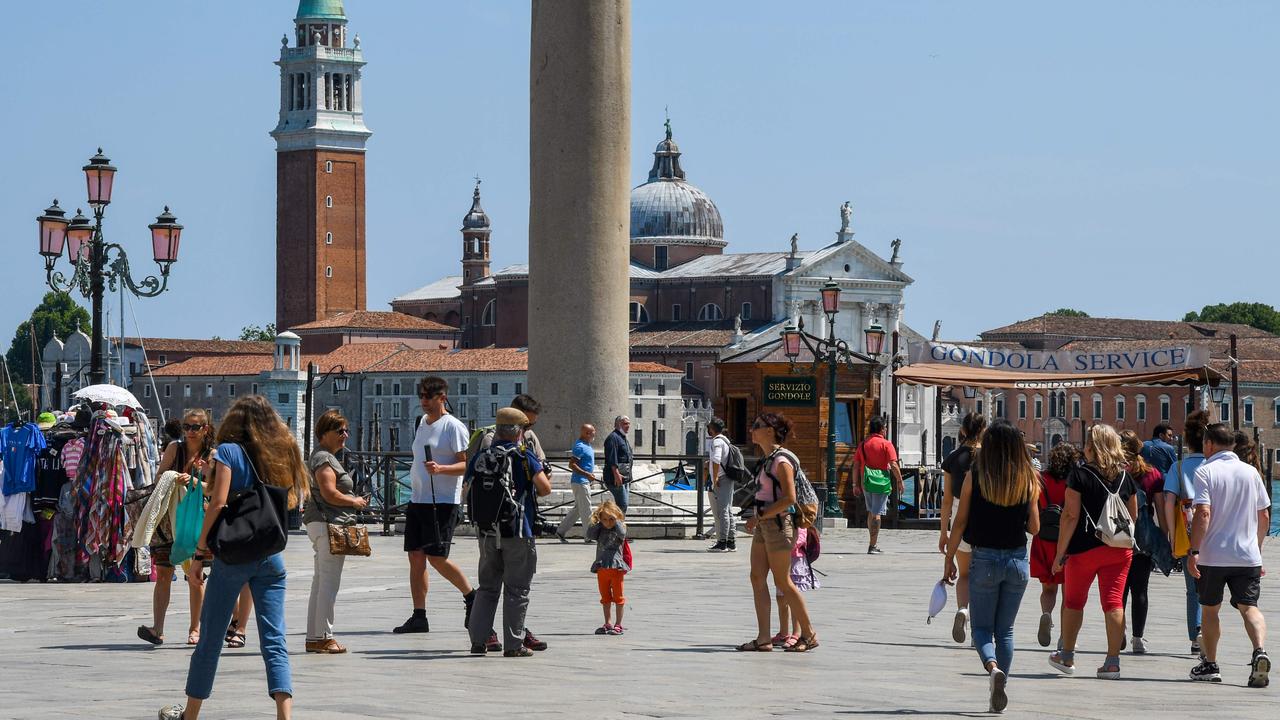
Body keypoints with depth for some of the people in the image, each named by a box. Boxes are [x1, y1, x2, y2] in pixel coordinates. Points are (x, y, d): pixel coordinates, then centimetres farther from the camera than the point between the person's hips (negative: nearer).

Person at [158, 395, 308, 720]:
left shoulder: (229, 451, -4)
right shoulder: (281, 453, 8)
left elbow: (218, 502, -12)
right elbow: (292, 502, 9)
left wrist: (200, 552, -8)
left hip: (232, 555, -3)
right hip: (271, 556, 3)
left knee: (210, 638, 9)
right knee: (275, 642, -2)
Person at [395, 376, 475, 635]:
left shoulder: (453, 426, -8)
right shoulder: (423, 423, 17)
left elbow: (467, 465, -13)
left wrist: (440, 469, -27)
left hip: (443, 502, -8)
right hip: (417, 501, 8)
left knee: (437, 557, -10)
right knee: (416, 556, 2)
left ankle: (471, 596, 12)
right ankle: (419, 617, 4)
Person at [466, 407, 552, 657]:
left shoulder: (480, 458, 6)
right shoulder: (524, 457, -7)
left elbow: (469, 491, 10)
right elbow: (545, 489, -9)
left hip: (487, 533, 4)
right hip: (517, 533, -4)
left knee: (487, 587, 14)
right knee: (516, 590, 2)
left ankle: (478, 640, 11)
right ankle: (513, 644, 1)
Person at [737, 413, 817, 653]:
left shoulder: (782, 461, -14)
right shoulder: (768, 460, 14)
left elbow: (789, 498, -21)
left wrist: (761, 515, -18)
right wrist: (757, 519, 11)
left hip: (778, 523, -10)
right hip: (764, 525, 10)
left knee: (783, 582, -3)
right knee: (757, 578, 3)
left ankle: (809, 634, 8)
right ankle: (763, 638, 3)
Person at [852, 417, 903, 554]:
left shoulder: (863, 444, 8)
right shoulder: (886, 444, -7)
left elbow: (856, 466, 8)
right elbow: (894, 465, -13)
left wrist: (856, 484, 13)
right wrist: (899, 481, -5)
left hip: (866, 482, 5)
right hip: (881, 481, -5)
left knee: (871, 512, 18)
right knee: (877, 513, -4)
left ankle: (874, 544, 25)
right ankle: (873, 546, -7)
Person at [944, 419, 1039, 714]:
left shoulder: (975, 477, -9)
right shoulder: (1028, 480, -3)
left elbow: (960, 523, -6)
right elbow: (1034, 527, 1)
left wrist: (949, 560, 3)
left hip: (984, 559, -2)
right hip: (1017, 560, 2)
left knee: (982, 627, 8)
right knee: (1005, 629, 14)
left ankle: (993, 667, -21)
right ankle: (999, 690, 13)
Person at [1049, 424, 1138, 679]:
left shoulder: (1080, 475, -8)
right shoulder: (1125, 477, 5)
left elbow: (1070, 516, -11)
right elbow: (1133, 516, 12)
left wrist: (1060, 552, -8)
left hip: (1085, 548, -3)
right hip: (1119, 550, 3)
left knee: (1073, 601, 14)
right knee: (1114, 602, 1)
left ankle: (1067, 656, 24)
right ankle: (1113, 661, -5)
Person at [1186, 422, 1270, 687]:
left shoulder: (1205, 472, -6)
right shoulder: (1251, 472, 8)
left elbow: (1203, 514, -16)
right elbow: (1264, 516, 11)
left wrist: (1193, 551, -14)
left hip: (1213, 555, -3)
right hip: (1248, 556, 3)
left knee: (1210, 609, 13)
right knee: (1249, 606, -1)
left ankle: (1210, 665, 20)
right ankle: (1260, 651, -27)